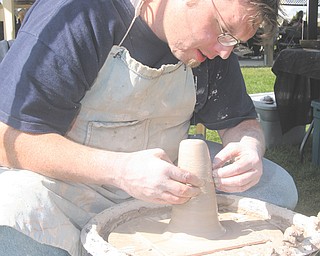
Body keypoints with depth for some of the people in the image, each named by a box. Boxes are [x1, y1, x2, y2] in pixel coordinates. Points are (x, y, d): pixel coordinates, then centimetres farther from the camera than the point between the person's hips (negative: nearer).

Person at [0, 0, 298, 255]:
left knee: (277, 186, -5)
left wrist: (250, 145, -18)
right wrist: (122, 170, -37)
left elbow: (241, 121, 9)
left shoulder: (213, 47, -4)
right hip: (69, 184, -5)